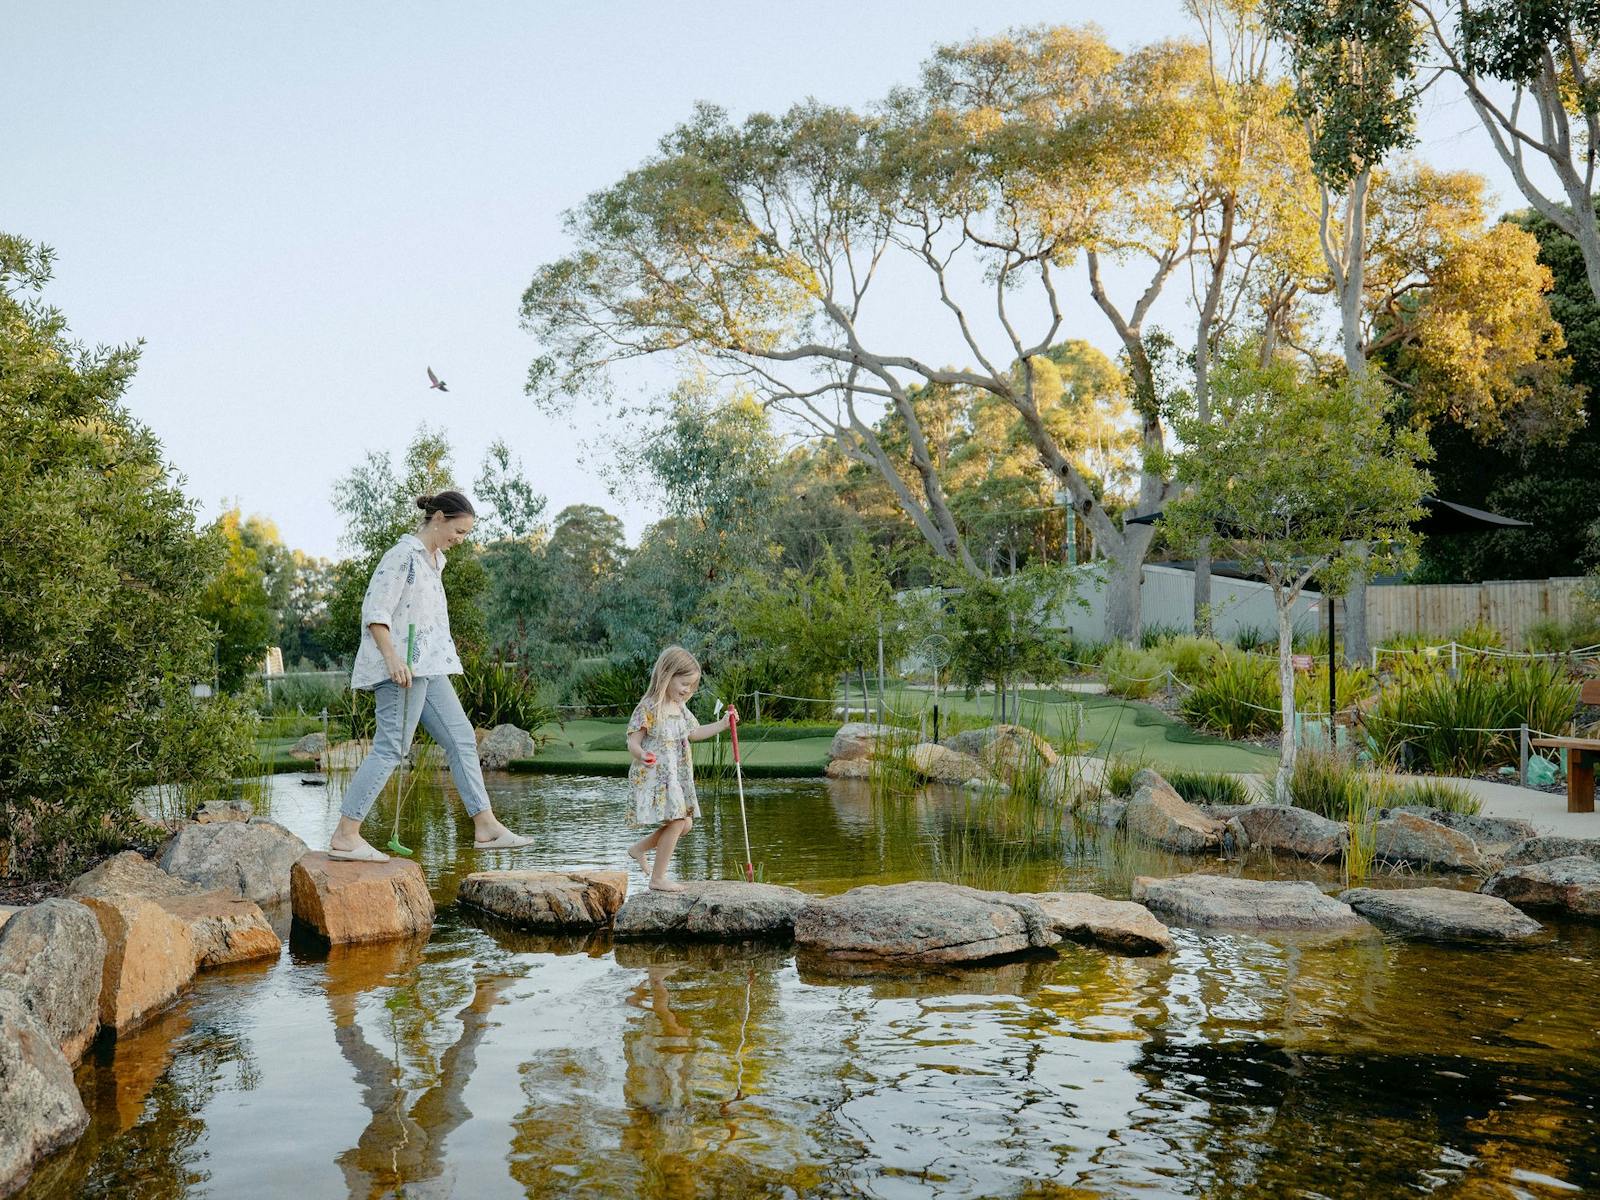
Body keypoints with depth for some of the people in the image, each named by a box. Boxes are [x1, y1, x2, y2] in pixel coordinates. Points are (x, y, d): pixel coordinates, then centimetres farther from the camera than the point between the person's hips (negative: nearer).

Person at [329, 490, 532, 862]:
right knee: (391, 747, -11)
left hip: (428, 667, 10)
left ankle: (486, 826, 11)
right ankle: (344, 836, -6)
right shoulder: (404, 555, -11)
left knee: (461, 739, 8)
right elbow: (374, 611, -17)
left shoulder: (435, 559, 18)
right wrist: (392, 658, -27)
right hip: (403, 667, -10)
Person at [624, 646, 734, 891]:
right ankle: (657, 879, 2)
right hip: (653, 777, -9)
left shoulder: (680, 708, 9)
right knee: (676, 823, -10)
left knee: (685, 824, 10)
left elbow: (694, 733, 25)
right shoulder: (648, 708, -17)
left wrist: (723, 724, 18)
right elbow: (633, 743, -18)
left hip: (676, 777, 9)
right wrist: (642, 756, -40)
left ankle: (639, 848, 28)